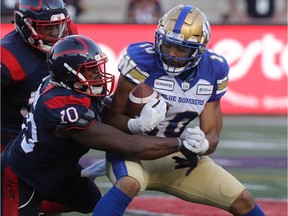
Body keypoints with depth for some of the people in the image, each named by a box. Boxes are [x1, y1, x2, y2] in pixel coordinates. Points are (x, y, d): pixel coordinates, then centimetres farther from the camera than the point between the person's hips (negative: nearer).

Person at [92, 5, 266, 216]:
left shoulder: (212, 71, -6)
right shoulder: (142, 60, -21)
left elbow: (212, 134, -3)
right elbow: (114, 118, -15)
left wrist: (203, 144, -28)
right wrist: (135, 125, -38)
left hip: (178, 156, 5)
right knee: (128, 185, -39)